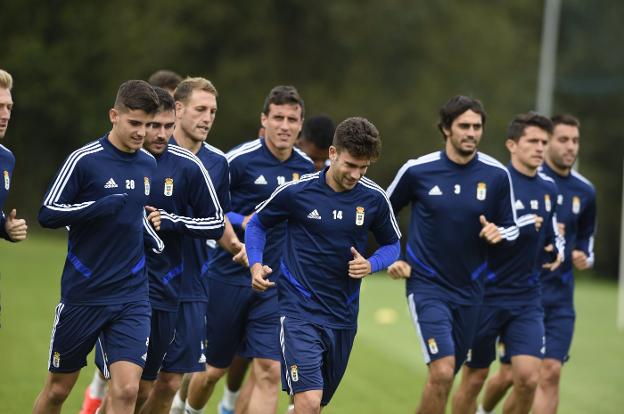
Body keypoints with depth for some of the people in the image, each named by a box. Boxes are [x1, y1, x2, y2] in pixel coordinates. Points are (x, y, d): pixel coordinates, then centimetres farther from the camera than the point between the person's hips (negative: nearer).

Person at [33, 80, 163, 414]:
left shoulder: (148, 164, 8)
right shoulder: (84, 160, -9)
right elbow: (47, 214, -10)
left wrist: (161, 247, 12)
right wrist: (98, 206, -21)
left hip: (131, 297, 3)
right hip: (82, 294, -3)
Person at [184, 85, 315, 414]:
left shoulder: (307, 167, 4)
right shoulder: (239, 160, -11)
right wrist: (242, 222, -18)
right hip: (229, 276, -3)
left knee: (269, 372, -10)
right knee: (214, 368, 11)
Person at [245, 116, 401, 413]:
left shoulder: (374, 198, -2)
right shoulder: (296, 191, -9)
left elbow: (392, 244, 13)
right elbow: (257, 223, 8)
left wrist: (371, 265, -8)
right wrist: (256, 264, -8)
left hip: (343, 317, 4)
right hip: (299, 312, -4)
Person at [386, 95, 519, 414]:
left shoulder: (496, 175, -3)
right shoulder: (417, 170, -7)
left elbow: (511, 228, 8)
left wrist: (499, 233, -14)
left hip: (469, 290, 3)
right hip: (427, 287, -3)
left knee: (444, 376, 13)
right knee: (442, 372, -20)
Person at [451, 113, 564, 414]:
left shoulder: (548, 188, 9)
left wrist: (557, 249, 4)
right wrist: (521, 226, -22)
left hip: (527, 299, 5)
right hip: (486, 295, -5)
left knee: (528, 378, -9)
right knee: (474, 378, 5)